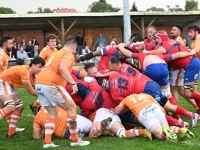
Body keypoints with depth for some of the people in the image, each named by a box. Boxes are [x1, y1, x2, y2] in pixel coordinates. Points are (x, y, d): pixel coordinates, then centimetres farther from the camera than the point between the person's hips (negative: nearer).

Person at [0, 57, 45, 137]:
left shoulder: (32, 74, 3)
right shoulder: (25, 72, -27)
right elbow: (30, 91, -21)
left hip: (9, 84, 11)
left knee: (20, 107, 9)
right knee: (11, 107, -26)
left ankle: (11, 133, 13)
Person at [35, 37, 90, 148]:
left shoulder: (56, 54, 28)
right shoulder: (68, 54, 1)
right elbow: (62, 68, -19)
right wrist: (73, 83, -22)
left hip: (39, 83, 9)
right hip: (50, 84, -9)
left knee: (53, 113, 18)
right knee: (72, 107, 3)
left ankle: (47, 142, 8)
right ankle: (75, 140, 6)